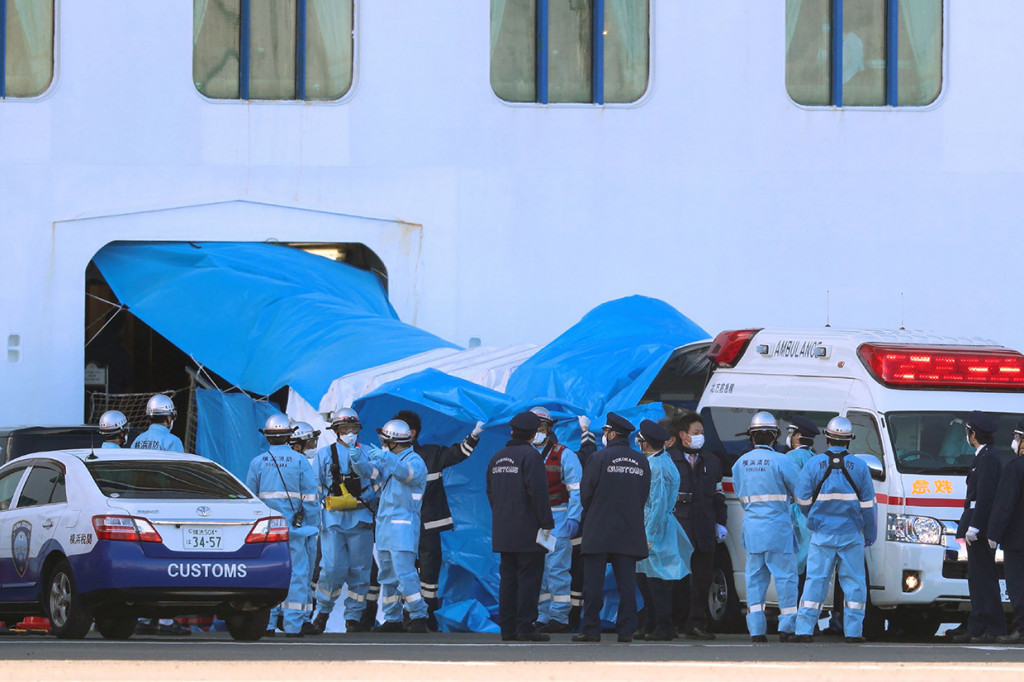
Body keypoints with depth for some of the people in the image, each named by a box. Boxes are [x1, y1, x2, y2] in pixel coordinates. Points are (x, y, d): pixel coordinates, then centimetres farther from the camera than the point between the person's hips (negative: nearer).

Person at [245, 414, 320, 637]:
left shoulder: (257, 462, 3)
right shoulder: (300, 462, -1)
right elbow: (310, 499, -1)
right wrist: (312, 531, 5)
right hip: (295, 527, -2)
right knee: (296, 575, 2)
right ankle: (293, 625, -2)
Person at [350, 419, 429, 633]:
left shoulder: (414, 461, -7)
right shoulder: (386, 460, 18)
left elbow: (408, 473, -27)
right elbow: (369, 471, 5)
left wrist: (387, 458, -40)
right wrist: (358, 459, -16)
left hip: (403, 525, -9)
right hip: (384, 524, 9)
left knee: (404, 573, -16)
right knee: (387, 574, 10)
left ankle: (419, 617, -12)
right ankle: (392, 619, 15)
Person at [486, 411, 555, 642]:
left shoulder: (497, 458, 12)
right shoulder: (530, 456, -11)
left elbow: (491, 492, 18)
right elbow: (537, 492, -17)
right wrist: (546, 523, -12)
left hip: (503, 530, 7)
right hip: (527, 530, -7)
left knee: (508, 577, 9)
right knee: (529, 577, -4)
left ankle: (507, 627, 8)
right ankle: (525, 627, -9)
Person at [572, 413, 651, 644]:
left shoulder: (599, 458, -8)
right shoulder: (641, 461, 7)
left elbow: (586, 492, -6)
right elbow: (644, 496, 11)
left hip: (599, 530, -4)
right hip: (630, 531, 4)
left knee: (593, 581, -2)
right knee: (626, 582, 3)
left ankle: (591, 629, -4)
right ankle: (626, 630, 0)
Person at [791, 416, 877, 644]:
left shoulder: (814, 464, -3)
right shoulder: (859, 467, -1)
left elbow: (803, 499, 3)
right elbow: (868, 505, 3)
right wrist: (870, 535, 13)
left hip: (822, 533, 0)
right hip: (851, 535, 0)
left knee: (815, 580, 2)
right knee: (854, 582, 5)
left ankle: (805, 629, -2)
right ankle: (853, 631, 2)